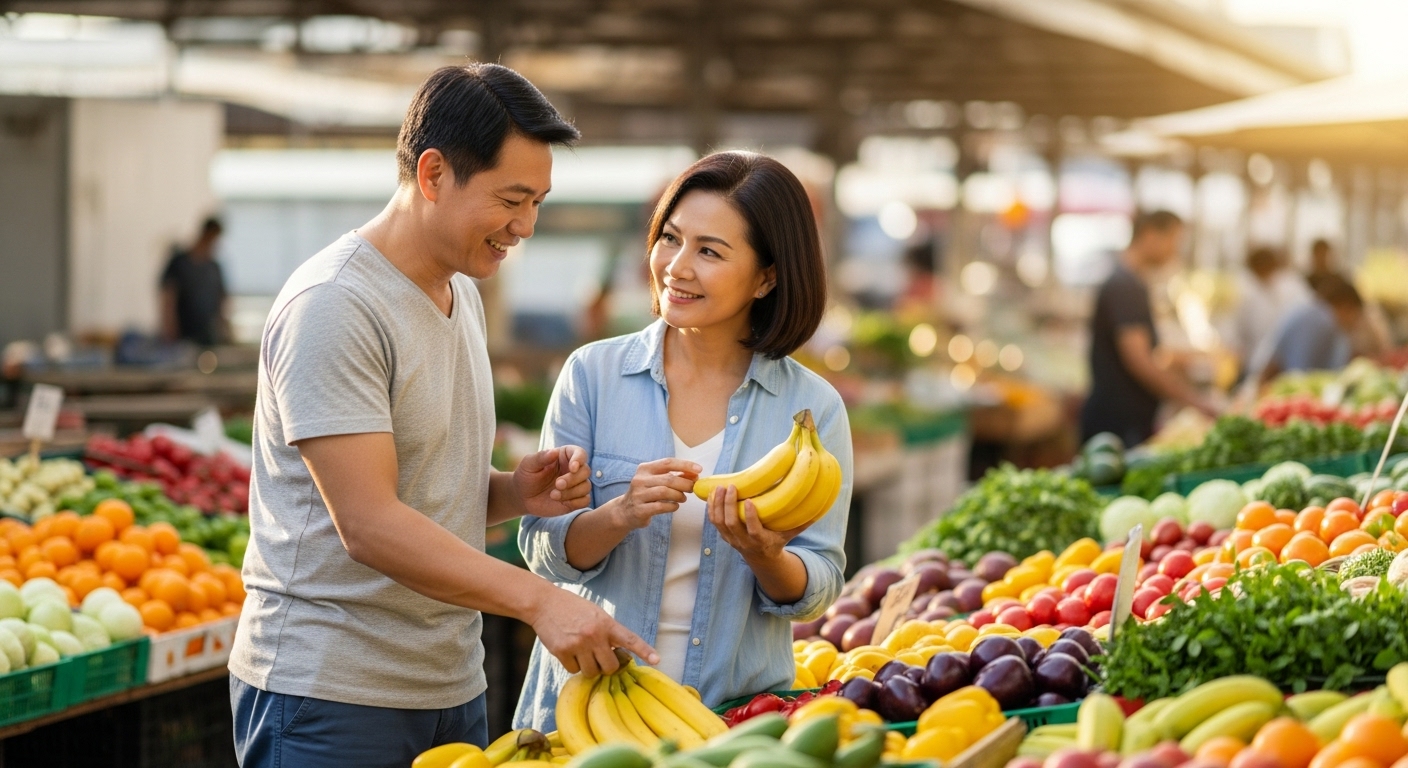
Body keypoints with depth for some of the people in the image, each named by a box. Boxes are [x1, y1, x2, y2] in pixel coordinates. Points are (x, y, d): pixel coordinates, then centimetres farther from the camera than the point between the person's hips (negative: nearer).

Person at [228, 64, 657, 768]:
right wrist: (538, 600, -26)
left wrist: (517, 492, 1)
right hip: (329, 693, -8)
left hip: (450, 685, 8)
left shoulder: (462, 294, 14)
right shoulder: (333, 306, -16)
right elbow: (368, 524, -23)